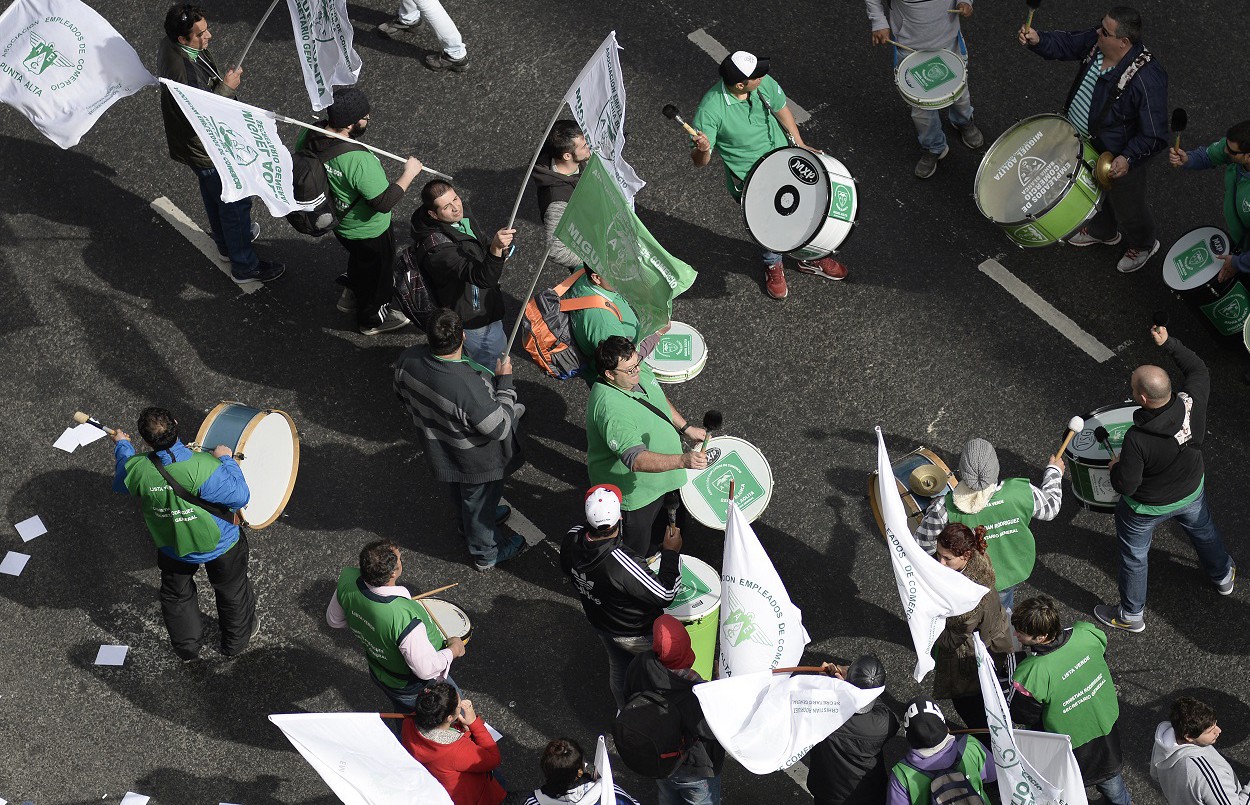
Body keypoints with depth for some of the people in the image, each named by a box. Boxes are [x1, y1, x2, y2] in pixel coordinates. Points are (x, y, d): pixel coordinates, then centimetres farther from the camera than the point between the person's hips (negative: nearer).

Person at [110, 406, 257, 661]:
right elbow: (240, 496, -28)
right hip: (220, 545, -2)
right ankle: (237, 640, 49)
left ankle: (186, 649, 49)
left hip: (172, 548, 3)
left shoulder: (136, 468, -26)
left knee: (176, 597, 30)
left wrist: (122, 446, 18)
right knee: (232, 592, 26)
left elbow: (120, 484, 0)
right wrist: (226, 459, -16)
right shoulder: (204, 466, -40)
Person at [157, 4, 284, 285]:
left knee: (213, 194, 30)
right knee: (235, 202, 9)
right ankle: (244, 266, 27)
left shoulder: (170, 44, -9)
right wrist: (227, 88, -27)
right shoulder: (182, 72, -40)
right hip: (208, 150, -10)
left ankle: (227, 244, 54)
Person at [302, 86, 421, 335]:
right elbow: (384, 202, -33)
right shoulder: (359, 160, -43)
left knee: (359, 257, 37)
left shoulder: (308, 136, -21)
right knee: (376, 270, 24)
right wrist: (408, 174, -21)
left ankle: (351, 295, 62)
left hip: (337, 222, 6)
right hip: (368, 231, -6)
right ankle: (373, 318, 49)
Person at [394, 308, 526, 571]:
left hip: (438, 450, 6)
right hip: (476, 462, -6)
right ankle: (487, 553, 52)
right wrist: (504, 380, -22)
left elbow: (405, 397, -4)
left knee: (459, 495, 36)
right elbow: (499, 428, -31)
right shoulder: (469, 386, -47)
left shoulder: (408, 360, -27)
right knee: (480, 501, 25)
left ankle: (470, 525, 67)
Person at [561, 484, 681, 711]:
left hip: (598, 623, 6)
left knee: (618, 668, 32)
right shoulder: (622, 563, -44)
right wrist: (671, 552, -21)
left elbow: (567, 568, -1)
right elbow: (665, 594, -30)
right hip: (637, 634, -6)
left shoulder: (571, 539, -25)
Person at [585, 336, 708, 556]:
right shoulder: (610, 410, -40)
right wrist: (683, 460, -54)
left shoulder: (640, 370, -11)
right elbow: (636, 460, -46)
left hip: (664, 477, 9)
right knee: (636, 554, 15)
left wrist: (686, 427, 8)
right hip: (635, 494, -9)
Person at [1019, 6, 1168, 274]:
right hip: (1087, 146, 7)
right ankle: (1102, 232, 66)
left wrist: (1128, 158, -42)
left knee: (1127, 208, 23)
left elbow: (1154, 136, -32)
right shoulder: (1097, 41, -19)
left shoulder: (1147, 79, -40)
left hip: (1119, 160, -7)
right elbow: (1067, 43, 1)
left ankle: (1143, 246, 55)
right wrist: (1038, 40, -17)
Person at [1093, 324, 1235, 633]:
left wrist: (1115, 467, -9)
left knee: (1134, 557, 21)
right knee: (1203, 530, 35)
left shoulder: (1137, 439, -42)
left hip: (1147, 508, -5)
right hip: (1191, 492, 5)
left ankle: (1131, 616, 42)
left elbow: (1125, 486, -29)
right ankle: (1223, 576, 63)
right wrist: (1169, 344, -4)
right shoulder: (1192, 403, -29)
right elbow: (1199, 369, -6)